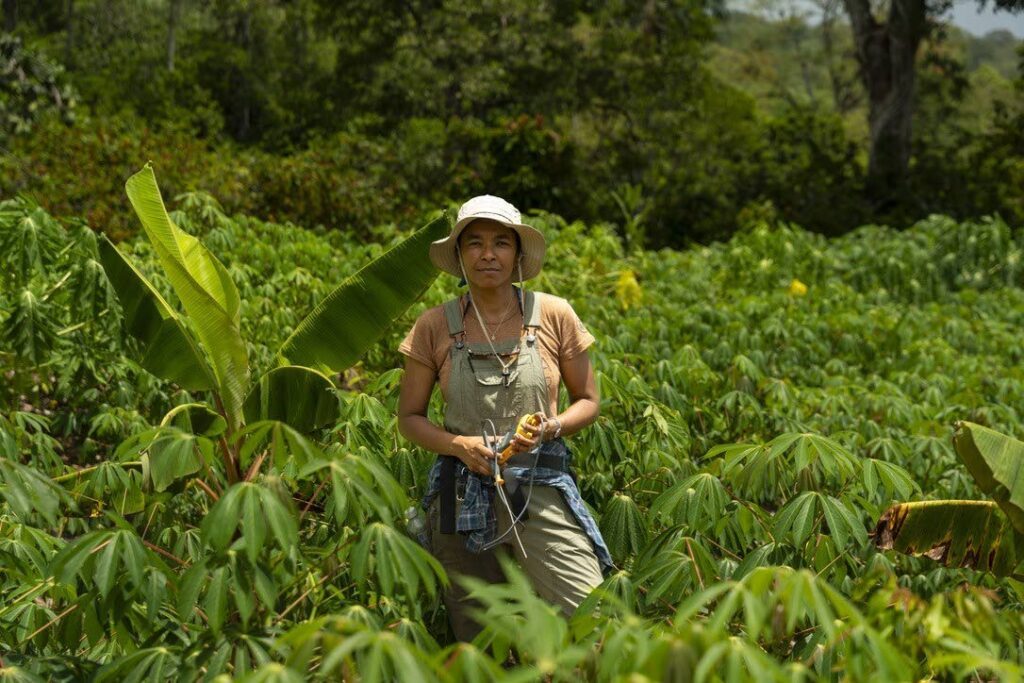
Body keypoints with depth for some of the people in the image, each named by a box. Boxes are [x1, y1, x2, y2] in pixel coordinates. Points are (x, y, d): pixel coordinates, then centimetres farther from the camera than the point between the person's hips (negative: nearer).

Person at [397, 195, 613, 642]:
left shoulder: (554, 316, 1)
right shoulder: (434, 328, 1)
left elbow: (588, 402, 9)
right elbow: (409, 418, 7)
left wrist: (549, 428, -12)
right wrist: (458, 445, -12)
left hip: (543, 492, 0)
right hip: (464, 499, 1)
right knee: (477, 645, 5)